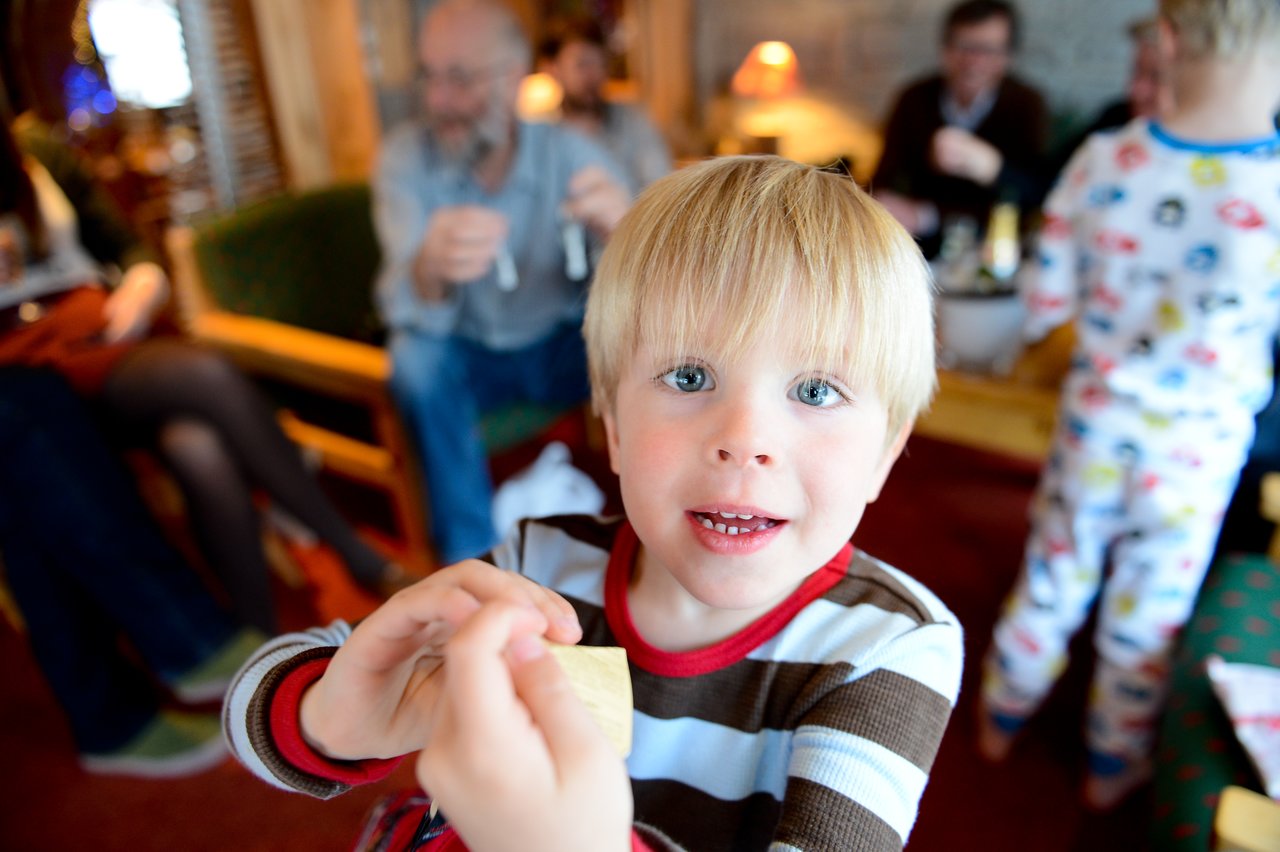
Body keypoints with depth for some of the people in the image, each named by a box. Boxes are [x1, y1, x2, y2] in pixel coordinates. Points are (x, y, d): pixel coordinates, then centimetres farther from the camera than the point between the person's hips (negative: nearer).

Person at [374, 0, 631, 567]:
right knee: (415, 358, -30)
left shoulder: (569, 153, -12)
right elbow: (406, 312, -25)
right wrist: (431, 270, -49)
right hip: (465, 353, 0)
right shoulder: (407, 156, -13)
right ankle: (471, 559, -17)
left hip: (560, 348, 1)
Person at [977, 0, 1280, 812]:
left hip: (1093, 431, 2)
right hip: (1197, 456, -1)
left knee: (1050, 584, 22)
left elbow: (1045, 306, -5)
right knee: (1145, 621, 18)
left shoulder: (1101, 161, -15)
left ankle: (1002, 721, 45)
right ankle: (1112, 768, 42)